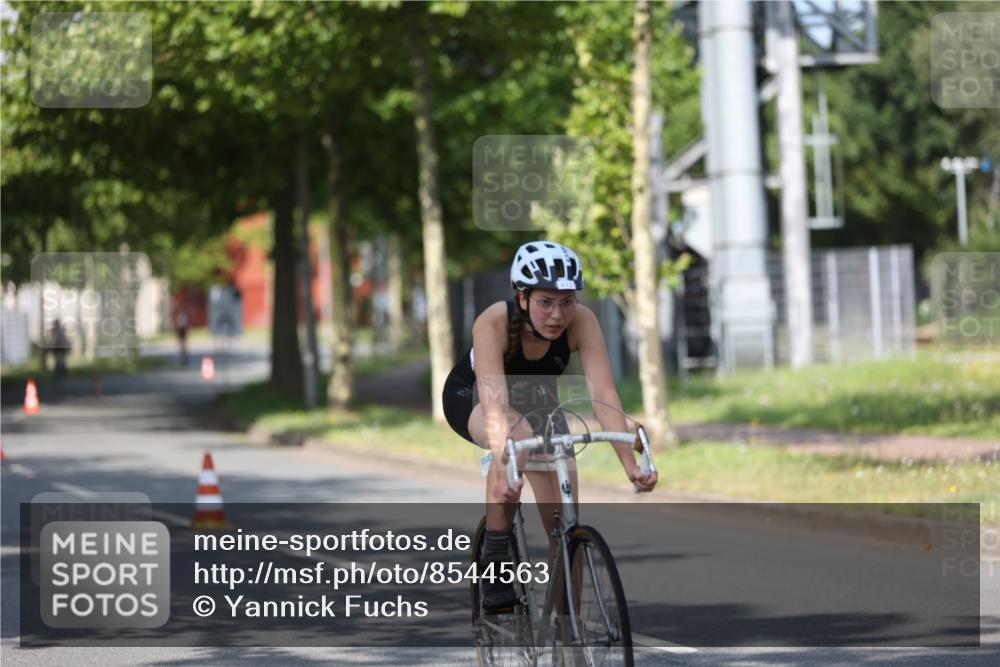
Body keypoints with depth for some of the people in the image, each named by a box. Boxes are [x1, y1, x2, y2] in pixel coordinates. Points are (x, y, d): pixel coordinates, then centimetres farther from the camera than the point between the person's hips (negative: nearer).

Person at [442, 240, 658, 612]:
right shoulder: (493, 323, -37)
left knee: (564, 503, -18)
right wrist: (502, 468, -63)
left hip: (536, 399, 3)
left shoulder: (582, 323, -30)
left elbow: (604, 396, -37)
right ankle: (494, 563, -23)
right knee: (518, 434, -36)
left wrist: (630, 465, -48)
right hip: (470, 396, -3)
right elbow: (495, 403, -49)